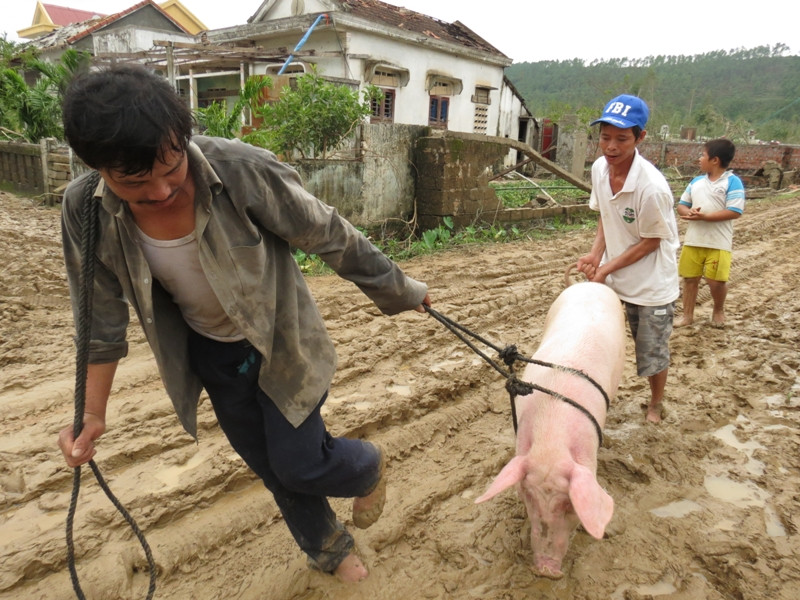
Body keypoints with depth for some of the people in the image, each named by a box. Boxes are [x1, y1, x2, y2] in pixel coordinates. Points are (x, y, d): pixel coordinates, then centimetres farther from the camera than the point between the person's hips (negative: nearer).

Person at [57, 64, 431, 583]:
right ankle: (328, 547, 48)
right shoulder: (86, 211, -19)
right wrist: (92, 412, 0)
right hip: (211, 353, 4)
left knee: (301, 465, 2)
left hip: (282, 343, -4)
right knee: (272, 467, 19)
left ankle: (369, 468, 40)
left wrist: (400, 292, -7)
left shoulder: (243, 171, -31)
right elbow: (101, 316, -4)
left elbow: (331, 238, -19)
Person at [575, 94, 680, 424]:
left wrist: (607, 268, -18)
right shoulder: (599, 168, -10)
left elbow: (651, 242, -18)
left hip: (651, 283, -5)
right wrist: (596, 254, -10)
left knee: (652, 353, 12)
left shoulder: (651, 187, -30)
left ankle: (656, 403, 39)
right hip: (611, 275, 5)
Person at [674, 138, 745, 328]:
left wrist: (704, 216, -23)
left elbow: (734, 212, -16)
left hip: (718, 243, -5)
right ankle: (688, 315, 21)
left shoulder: (732, 181, -8)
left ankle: (718, 310, 26)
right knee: (690, 277, 9)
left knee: (716, 281, -2)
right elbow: (681, 205, 12)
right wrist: (689, 212, -12)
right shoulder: (696, 181, 9)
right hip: (693, 240, 5)